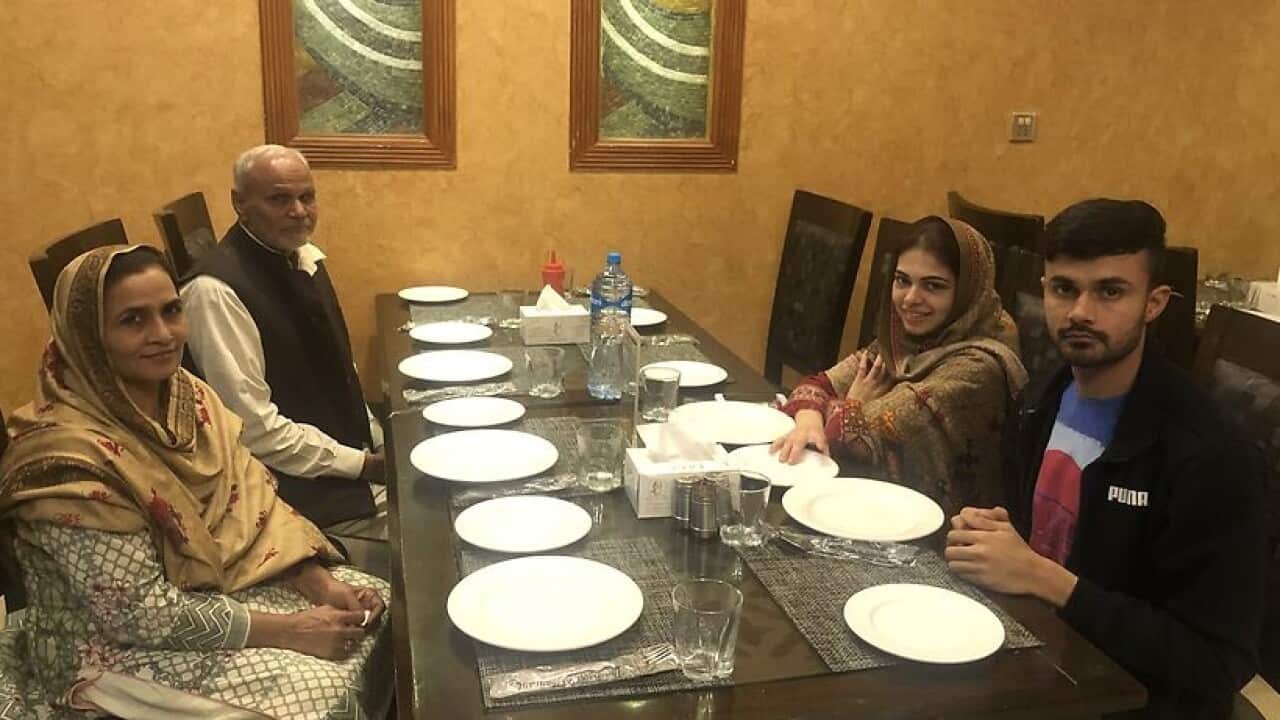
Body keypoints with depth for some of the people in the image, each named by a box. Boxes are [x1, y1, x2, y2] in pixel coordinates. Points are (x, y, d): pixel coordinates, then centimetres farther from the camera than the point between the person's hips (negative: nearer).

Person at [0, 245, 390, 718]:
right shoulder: (69, 455, -28)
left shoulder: (186, 394, -4)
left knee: (373, 601, 3)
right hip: (116, 645, -7)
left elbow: (255, 506, -1)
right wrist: (291, 630, -24)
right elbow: (140, 612, -27)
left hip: (210, 582, 8)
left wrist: (325, 586, -15)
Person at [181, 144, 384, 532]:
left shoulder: (306, 258, 5)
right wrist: (365, 465, -17)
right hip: (296, 483, -8)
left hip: (353, 454, 8)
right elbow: (255, 428, -21)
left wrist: (380, 444, 3)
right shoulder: (215, 291, -19)